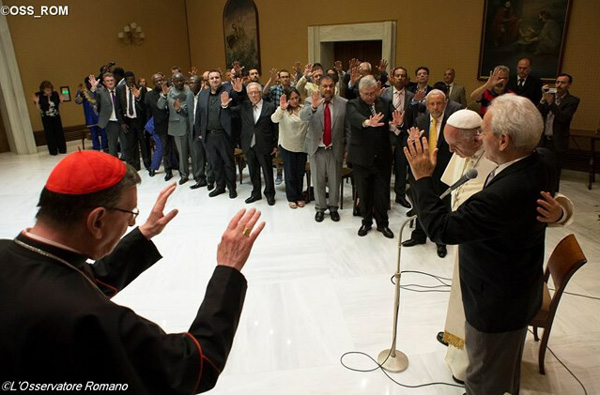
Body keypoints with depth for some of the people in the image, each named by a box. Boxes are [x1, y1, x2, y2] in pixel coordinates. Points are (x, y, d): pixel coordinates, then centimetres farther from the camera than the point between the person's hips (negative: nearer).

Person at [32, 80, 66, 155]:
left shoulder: (55, 94, -1)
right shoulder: (39, 96, -8)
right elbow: (39, 109, -6)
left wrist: (61, 100, -8)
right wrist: (36, 102, -23)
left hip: (56, 116, 2)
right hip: (46, 117, -2)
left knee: (59, 132, 3)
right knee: (50, 134, 1)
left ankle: (62, 149, 13)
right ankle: (53, 151, 9)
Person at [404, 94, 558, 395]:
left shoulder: (503, 195, -40)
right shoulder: (543, 161, -10)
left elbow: (441, 228, -31)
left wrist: (423, 178, -23)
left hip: (496, 304, -9)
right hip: (521, 291, 9)